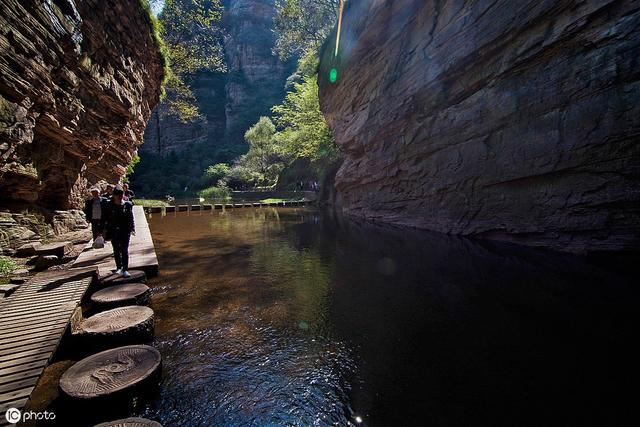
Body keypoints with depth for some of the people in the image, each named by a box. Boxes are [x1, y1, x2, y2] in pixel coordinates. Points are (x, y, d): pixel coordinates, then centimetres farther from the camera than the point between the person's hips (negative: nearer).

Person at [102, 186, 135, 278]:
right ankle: (119, 267, 30)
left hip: (125, 230, -1)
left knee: (124, 250, -5)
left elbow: (131, 217, 7)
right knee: (116, 250, 13)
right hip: (114, 231, 2)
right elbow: (107, 219, 2)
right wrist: (106, 231, 0)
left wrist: (132, 227, 4)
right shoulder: (109, 206, -1)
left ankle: (125, 270, -1)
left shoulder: (128, 205, 0)